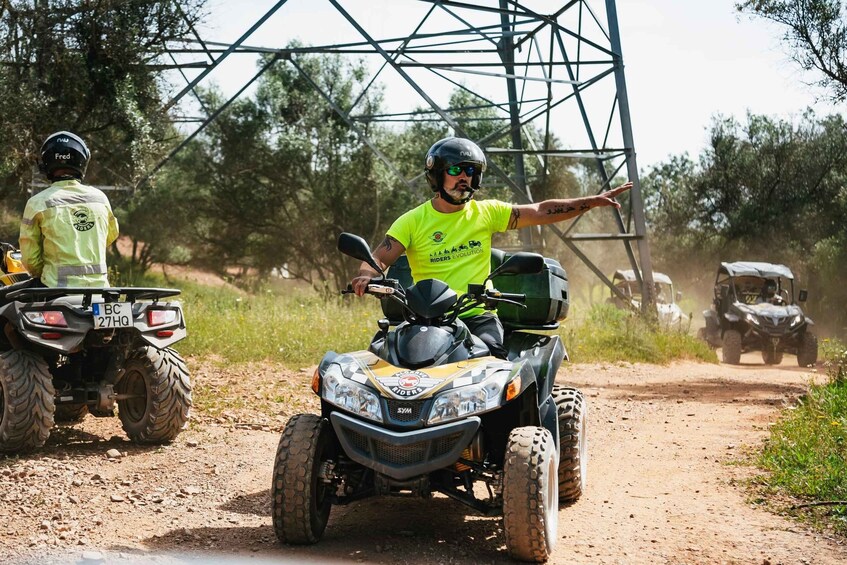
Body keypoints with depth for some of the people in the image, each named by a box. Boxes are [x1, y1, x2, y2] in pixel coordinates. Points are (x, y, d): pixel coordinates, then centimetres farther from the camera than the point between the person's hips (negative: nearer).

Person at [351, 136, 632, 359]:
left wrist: (594, 201, 2)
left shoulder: (487, 212, 11)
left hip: (479, 317, 1)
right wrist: (366, 276, -25)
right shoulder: (412, 221, 5)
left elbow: (540, 212, 9)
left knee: (491, 354, -29)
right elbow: (378, 258, -1)